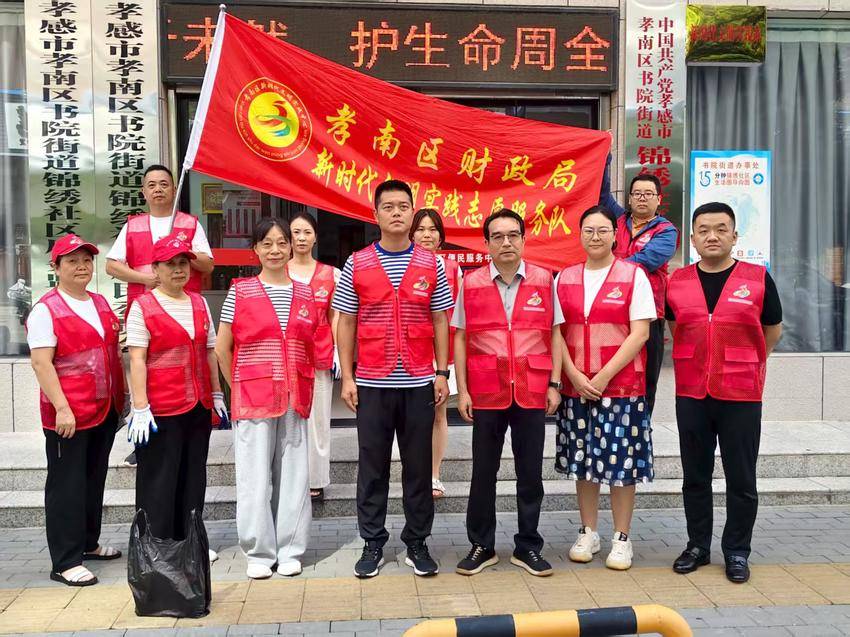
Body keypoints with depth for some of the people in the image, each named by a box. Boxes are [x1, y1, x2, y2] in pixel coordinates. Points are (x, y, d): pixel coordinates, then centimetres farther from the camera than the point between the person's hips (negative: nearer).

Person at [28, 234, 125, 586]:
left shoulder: (101, 304, 12)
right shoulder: (46, 310, -9)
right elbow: (41, 363, -16)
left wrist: (122, 396, 16)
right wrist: (61, 408, -22)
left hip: (105, 409, 7)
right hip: (68, 414, -7)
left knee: (94, 480, 17)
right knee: (68, 486, 0)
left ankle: (88, 542, 32)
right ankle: (65, 562, 9)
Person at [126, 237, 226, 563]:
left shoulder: (199, 303, 12)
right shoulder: (143, 306, -5)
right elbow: (137, 360, -11)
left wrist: (217, 394, 14)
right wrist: (140, 408, -16)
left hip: (199, 406, 6)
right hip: (160, 409, -6)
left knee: (193, 476, 13)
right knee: (159, 480, 3)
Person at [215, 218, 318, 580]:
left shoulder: (305, 294, 8)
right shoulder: (240, 291, 0)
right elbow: (222, 348, 2)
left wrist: (301, 388, 9)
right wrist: (238, 387, 3)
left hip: (295, 399, 3)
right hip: (252, 398, -2)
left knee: (293, 474, 7)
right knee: (255, 475, 2)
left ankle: (290, 550, 19)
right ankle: (260, 553, 15)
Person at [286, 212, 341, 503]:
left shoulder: (331, 274, 8)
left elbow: (334, 318, 9)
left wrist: (338, 354, 2)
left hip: (320, 358, 0)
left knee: (317, 419, 4)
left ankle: (316, 481, 15)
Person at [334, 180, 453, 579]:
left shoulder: (430, 264, 4)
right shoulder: (357, 265, 2)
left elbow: (440, 322, 6)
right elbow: (346, 324, 4)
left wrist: (442, 373, 1)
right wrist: (347, 377, -1)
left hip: (419, 381, 1)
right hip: (371, 382, 0)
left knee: (418, 466, 8)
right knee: (372, 467, 7)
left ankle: (417, 543, 22)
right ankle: (372, 543, 21)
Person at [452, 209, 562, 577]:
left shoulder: (544, 281, 3)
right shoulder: (471, 284, 2)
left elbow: (555, 335, 6)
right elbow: (460, 340, 4)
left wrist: (554, 384, 0)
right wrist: (462, 390, -2)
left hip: (532, 393, 1)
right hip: (486, 394, 0)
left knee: (530, 473, 8)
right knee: (483, 472, 8)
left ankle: (527, 547, 24)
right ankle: (482, 546, 23)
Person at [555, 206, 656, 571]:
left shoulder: (633, 275, -1)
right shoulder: (564, 278, 8)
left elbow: (640, 333, -7)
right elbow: (557, 332, 5)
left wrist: (604, 376, -13)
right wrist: (575, 375, -8)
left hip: (621, 385, -3)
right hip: (576, 386, 3)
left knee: (620, 460, 1)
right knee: (583, 460, 10)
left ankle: (621, 538, 16)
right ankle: (588, 534, 24)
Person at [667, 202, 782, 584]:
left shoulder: (757, 279, -2)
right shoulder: (677, 282, 3)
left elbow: (772, 331, 10)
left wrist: (743, 364, 12)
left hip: (741, 395, -2)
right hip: (691, 394, 2)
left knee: (741, 479, 7)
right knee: (695, 477, 12)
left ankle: (737, 552, 22)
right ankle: (698, 545, 26)